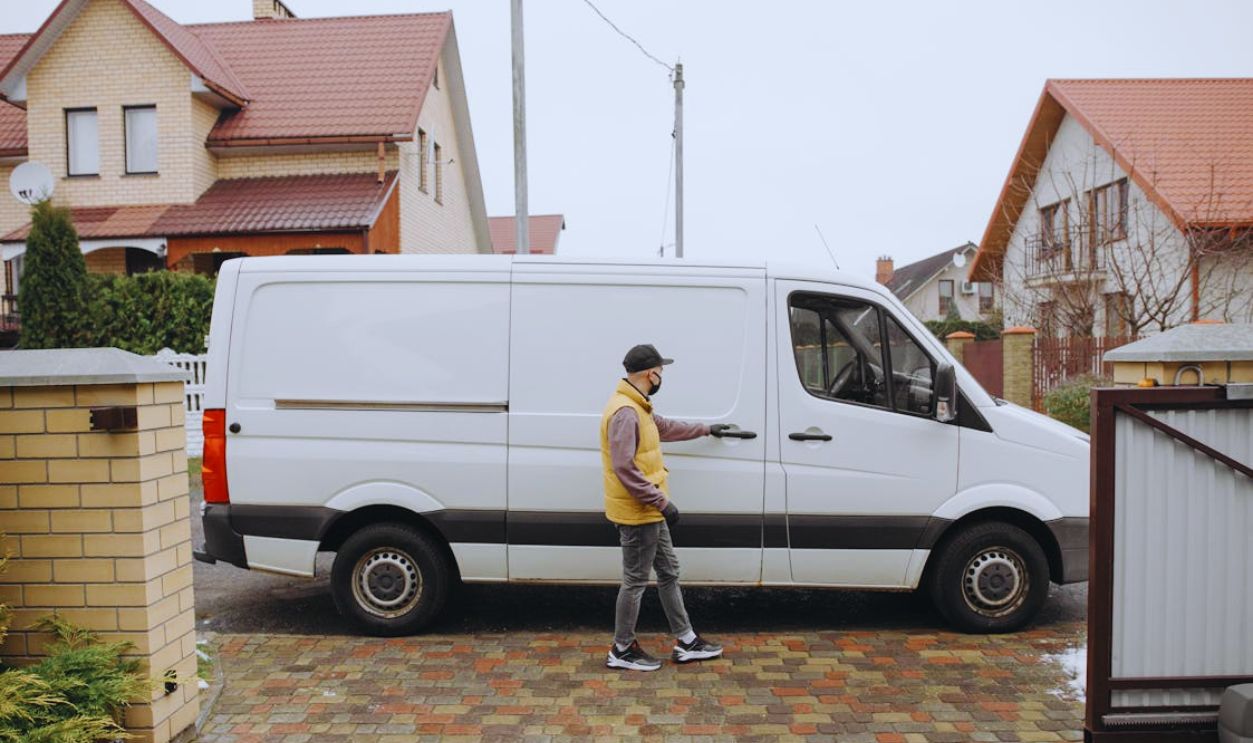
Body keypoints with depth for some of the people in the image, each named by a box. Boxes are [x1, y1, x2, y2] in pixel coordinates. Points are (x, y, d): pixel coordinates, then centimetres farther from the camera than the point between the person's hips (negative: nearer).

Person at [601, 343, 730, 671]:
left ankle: (686, 642, 28)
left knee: (669, 572, 17)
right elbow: (624, 468, -28)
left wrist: (706, 429, 39)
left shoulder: (638, 407, 11)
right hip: (636, 513, -11)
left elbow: (665, 427, 30)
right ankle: (622, 650, 17)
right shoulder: (625, 413, -23)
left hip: (649, 511, 11)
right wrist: (662, 501, -24)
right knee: (636, 580, 2)